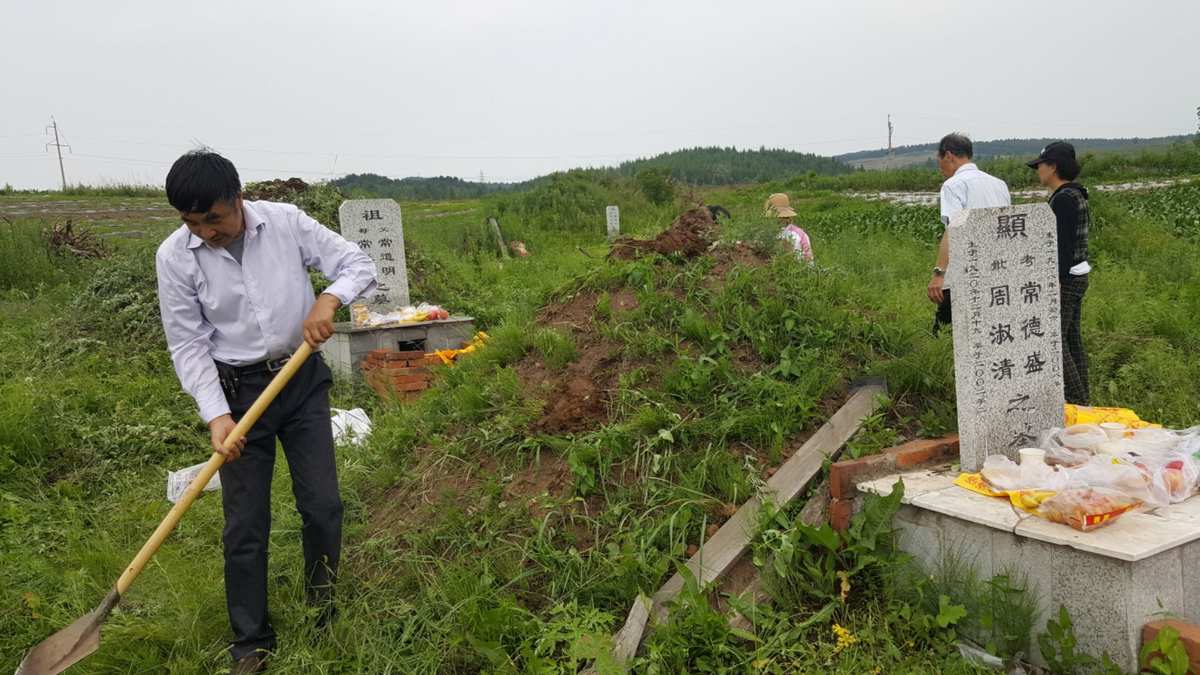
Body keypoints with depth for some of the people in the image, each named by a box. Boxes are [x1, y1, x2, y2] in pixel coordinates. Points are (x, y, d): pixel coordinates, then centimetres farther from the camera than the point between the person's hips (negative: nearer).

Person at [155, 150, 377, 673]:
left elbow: (359, 264, -6)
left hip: (303, 380, 1)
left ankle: (325, 617, 28)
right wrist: (216, 414, -18)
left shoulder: (285, 222, -10)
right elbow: (188, 345, -7)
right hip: (236, 390, 0)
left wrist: (329, 298, -27)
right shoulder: (174, 256, -10)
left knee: (323, 506, 5)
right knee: (245, 524, 4)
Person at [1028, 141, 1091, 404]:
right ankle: (1082, 400, 20)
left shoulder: (1064, 198, -17)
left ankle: (1075, 400, -4)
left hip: (1065, 278, -10)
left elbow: (1063, 244, -22)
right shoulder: (1075, 195, 14)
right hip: (1077, 276, 10)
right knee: (1072, 339, 14)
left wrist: (1055, 282, -23)